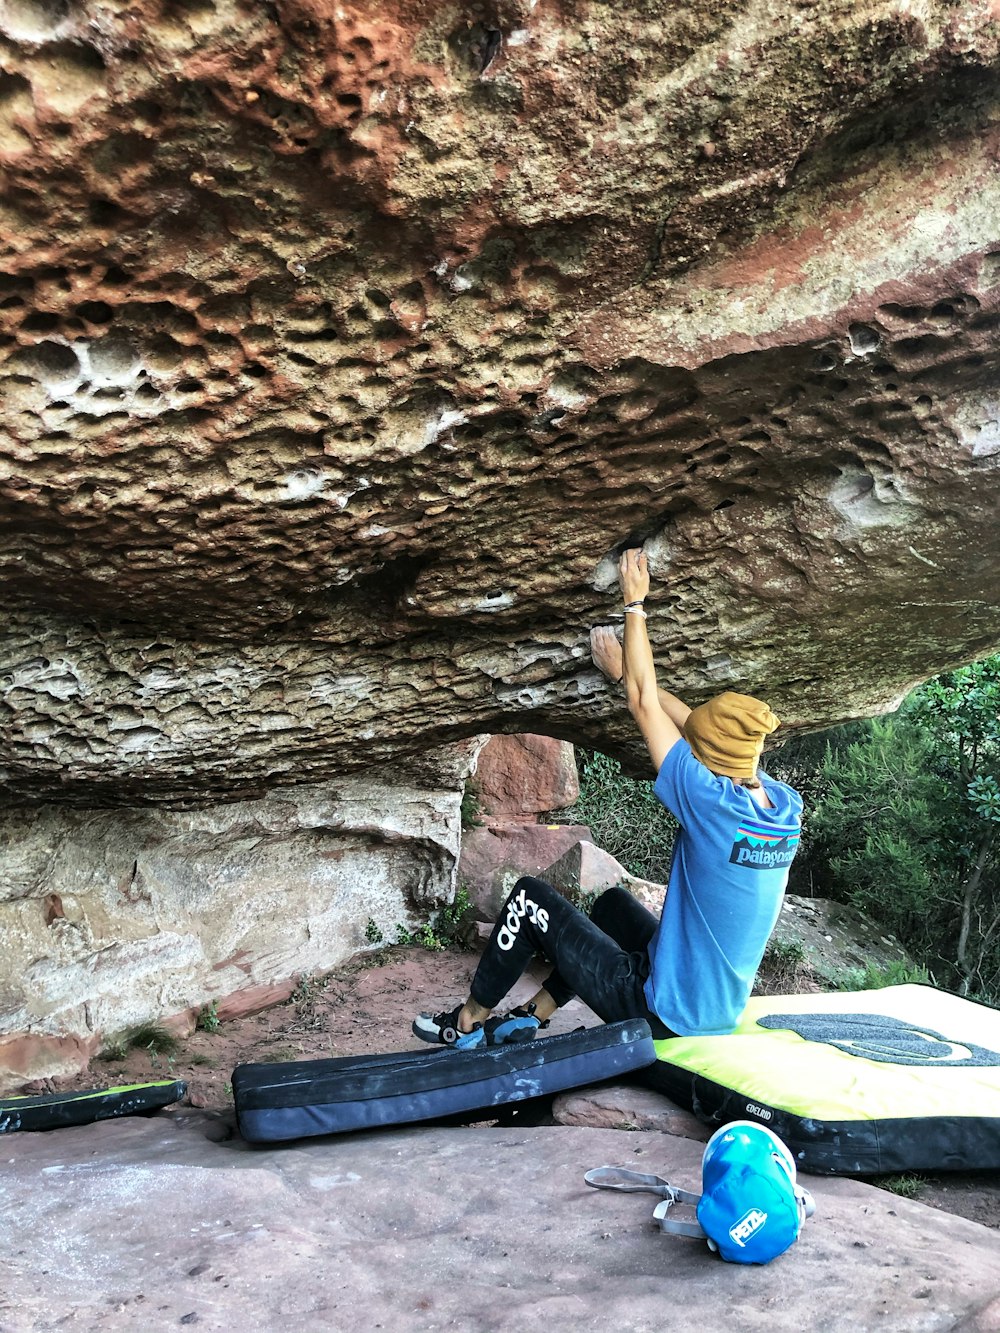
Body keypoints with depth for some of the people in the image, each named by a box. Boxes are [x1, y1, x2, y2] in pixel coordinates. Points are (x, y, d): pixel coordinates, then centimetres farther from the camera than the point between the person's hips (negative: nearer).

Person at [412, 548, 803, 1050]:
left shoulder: (714, 804, -27)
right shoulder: (786, 808, -7)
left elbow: (643, 704, -18)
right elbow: (697, 726, 5)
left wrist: (635, 603, -8)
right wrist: (629, 672, 9)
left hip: (662, 1016, -8)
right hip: (716, 1015, 8)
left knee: (530, 896, 4)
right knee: (613, 901, 29)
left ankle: (467, 1024, 23)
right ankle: (530, 1019, 35)